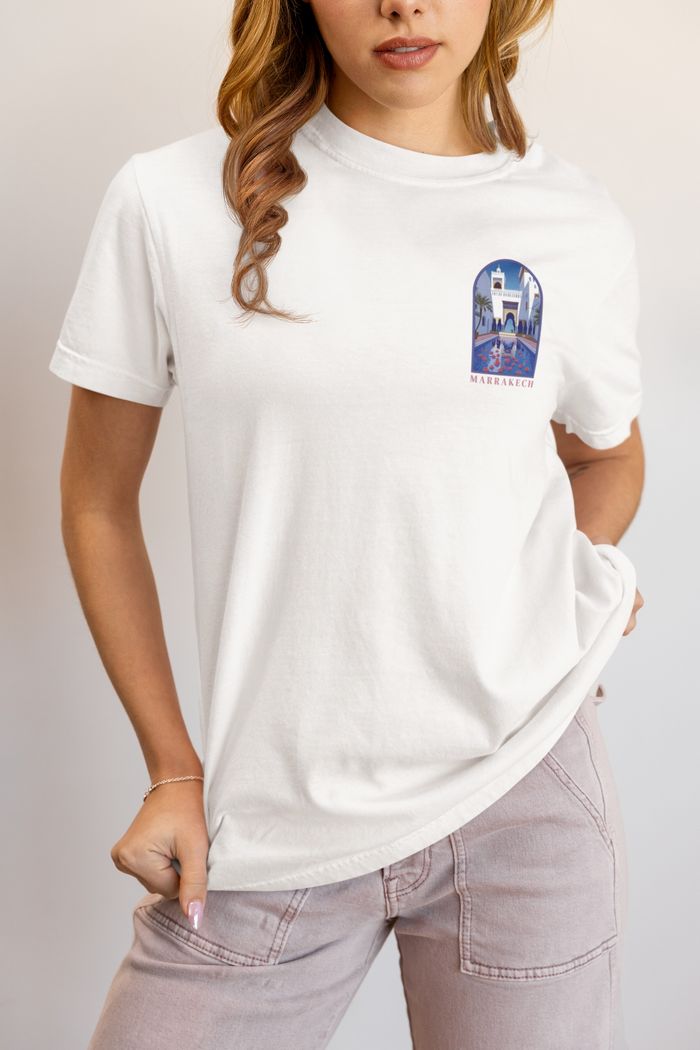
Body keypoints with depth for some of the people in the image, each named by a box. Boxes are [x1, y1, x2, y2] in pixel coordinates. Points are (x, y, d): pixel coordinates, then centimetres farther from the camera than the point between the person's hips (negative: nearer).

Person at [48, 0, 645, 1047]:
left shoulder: (582, 229, 0)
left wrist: (578, 580, 2)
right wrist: (173, 770, 3)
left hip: (518, 802, 1)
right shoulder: (169, 205, -5)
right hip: (267, 831, 0)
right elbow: (98, 501, 3)